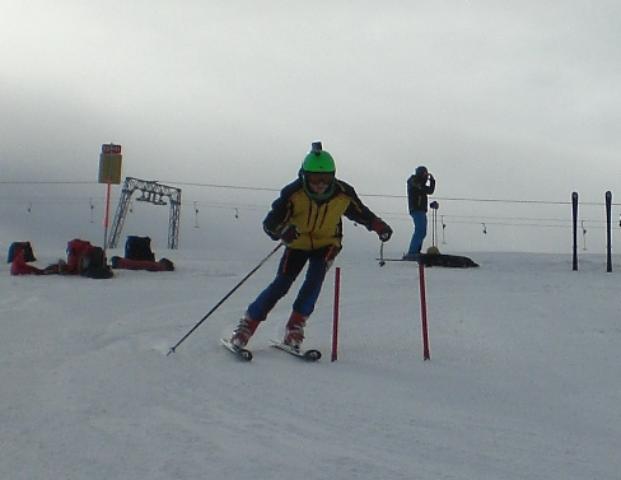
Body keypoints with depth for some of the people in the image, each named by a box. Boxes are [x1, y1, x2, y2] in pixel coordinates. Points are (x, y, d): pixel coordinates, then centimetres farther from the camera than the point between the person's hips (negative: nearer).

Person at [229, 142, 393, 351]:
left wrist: (379, 226, 0)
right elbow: (270, 223, -29)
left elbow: (360, 212, 2)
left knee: (314, 280, -22)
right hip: (298, 243, -1)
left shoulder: (343, 194, -20)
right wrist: (283, 231, -49)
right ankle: (247, 325, -1)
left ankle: (295, 327, -12)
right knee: (281, 284, -11)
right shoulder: (294, 193, -28)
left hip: (326, 243, 1)